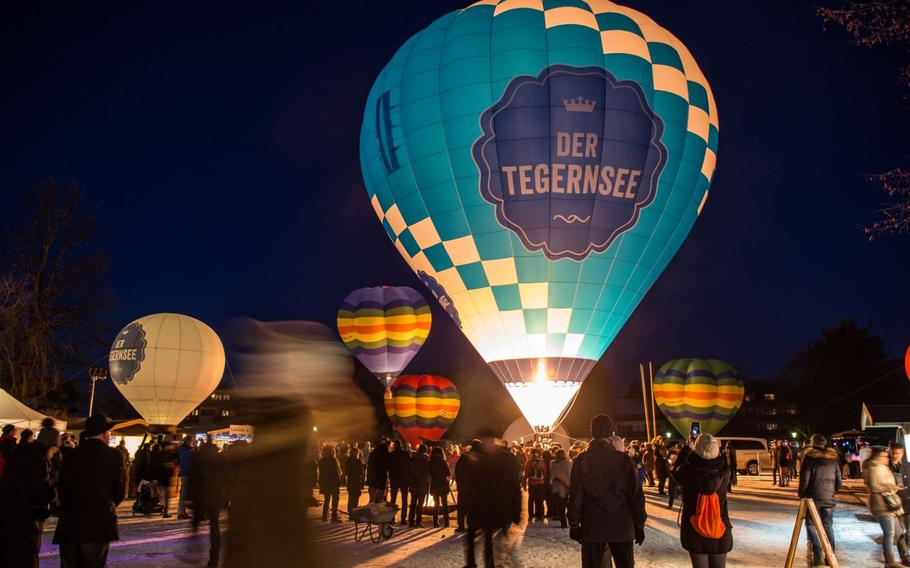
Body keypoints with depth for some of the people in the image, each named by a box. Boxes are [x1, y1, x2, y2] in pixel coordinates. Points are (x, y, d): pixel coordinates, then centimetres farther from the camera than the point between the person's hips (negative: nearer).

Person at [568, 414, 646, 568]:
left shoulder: (581, 460, -5)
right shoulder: (624, 460, -5)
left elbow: (575, 495, -5)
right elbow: (636, 494, -3)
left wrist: (574, 524, 3)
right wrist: (639, 525, 6)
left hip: (592, 527, 0)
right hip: (622, 527, 1)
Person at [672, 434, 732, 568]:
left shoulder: (688, 473, -19)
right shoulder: (724, 473, -16)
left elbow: (676, 469, 5)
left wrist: (687, 449, 15)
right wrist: (715, 449, 15)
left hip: (694, 533, -1)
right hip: (721, 533, 1)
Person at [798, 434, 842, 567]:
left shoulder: (809, 457, -7)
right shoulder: (833, 458, 7)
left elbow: (804, 478, -9)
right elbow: (839, 479, 9)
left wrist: (801, 495, 1)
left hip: (813, 496, -4)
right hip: (829, 498, 4)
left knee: (811, 525, 4)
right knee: (828, 526, 12)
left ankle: (818, 554, -6)